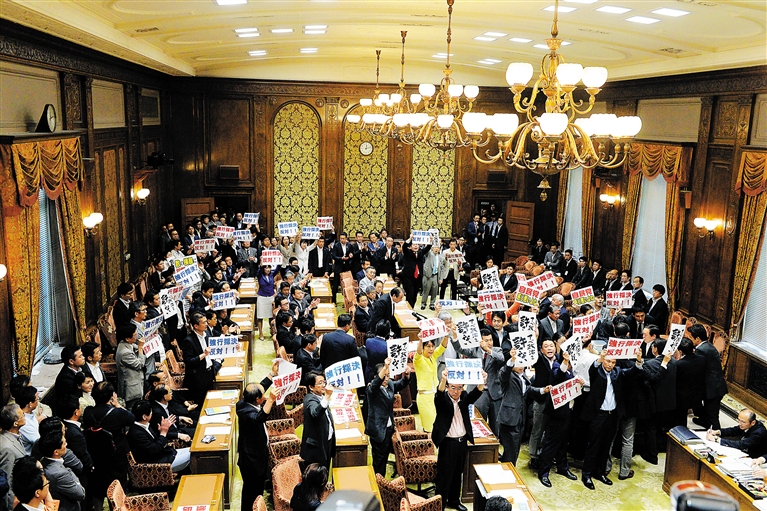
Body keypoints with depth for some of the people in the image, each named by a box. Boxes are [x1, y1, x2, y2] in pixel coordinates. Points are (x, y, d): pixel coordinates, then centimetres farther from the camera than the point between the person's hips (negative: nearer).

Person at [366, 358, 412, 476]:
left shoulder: (390, 384, 5)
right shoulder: (372, 388, -16)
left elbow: (402, 383, 2)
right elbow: (376, 383, -36)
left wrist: (407, 374, -22)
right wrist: (385, 367, -51)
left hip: (389, 427, 7)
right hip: (378, 429, -7)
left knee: (385, 454, 16)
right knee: (379, 457, 1)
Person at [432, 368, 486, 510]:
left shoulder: (464, 398, 1)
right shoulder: (442, 399, -11)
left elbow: (475, 394, -18)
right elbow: (439, 393, -34)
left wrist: (482, 381, -40)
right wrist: (443, 379, -56)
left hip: (462, 441, 5)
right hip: (448, 442, -5)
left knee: (457, 473, 17)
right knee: (444, 474, 1)